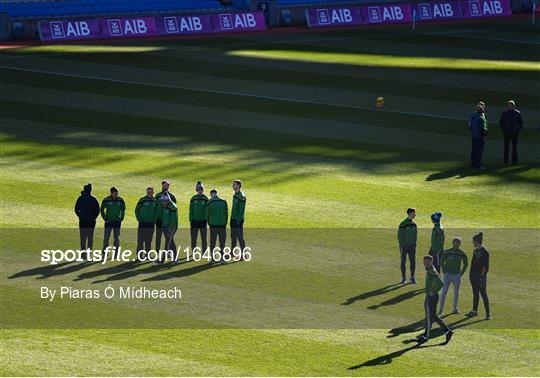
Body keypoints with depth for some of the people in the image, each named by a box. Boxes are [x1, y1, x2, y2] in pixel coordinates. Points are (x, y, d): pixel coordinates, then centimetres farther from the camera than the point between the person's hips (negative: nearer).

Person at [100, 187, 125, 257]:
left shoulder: (120, 200, 0)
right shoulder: (106, 200, -6)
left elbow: (123, 210, 12)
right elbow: (102, 210, 3)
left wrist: (121, 218, 1)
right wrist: (105, 218, -4)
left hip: (117, 221, 2)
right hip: (108, 221, -2)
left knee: (116, 238, 5)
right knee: (106, 237, -1)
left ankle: (115, 253, 10)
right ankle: (104, 252, 5)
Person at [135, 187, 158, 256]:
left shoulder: (155, 201, 7)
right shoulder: (142, 200, -2)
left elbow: (156, 212, 15)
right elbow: (136, 210, 2)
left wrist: (154, 221, 4)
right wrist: (139, 219, -6)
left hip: (151, 223, 3)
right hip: (142, 223, -3)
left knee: (149, 241, 7)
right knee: (140, 240, -5)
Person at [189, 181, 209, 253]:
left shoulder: (205, 199, 2)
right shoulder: (193, 199, 6)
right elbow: (191, 210, 7)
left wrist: (206, 220, -6)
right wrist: (190, 220, 0)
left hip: (203, 220, -2)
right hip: (195, 220, 2)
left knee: (203, 238, 1)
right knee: (193, 239, 4)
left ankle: (204, 252, 5)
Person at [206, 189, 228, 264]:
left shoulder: (209, 203, -4)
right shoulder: (224, 202, 2)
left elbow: (207, 215, 2)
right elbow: (226, 214, 6)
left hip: (213, 225, -1)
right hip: (222, 225, 1)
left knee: (212, 243, 7)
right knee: (222, 242, 9)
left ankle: (212, 258, 6)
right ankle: (222, 257, 6)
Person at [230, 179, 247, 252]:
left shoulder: (241, 196, -14)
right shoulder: (235, 195, 14)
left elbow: (241, 209, -18)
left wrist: (239, 220, -22)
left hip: (238, 220, -9)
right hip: (233, 219, 9)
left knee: (240, 237, -9)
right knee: (233, 237, 13)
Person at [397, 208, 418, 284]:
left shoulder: (414, 224, 8)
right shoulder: (403, 224, -11)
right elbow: (399, 235, -10)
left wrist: (415, 244, 9)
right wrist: (401, 246, -13)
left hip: (412, 246, 5)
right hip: (404, 246, -5)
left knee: (413, 261, 4)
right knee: (403, 262, 2)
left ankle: (412, 278, 12)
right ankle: (403, 278, 8)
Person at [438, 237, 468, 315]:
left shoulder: (462, 253, -1)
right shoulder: (446, 252, -7)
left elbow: (466, 264, 12)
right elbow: (442, 262, 5)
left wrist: (461, 273, 6)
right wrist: (444, 272, 2)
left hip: (457, 276, 2)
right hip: (448, 274, -2)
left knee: (456, 293, 10)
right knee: (444, 292, -6)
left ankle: (455, 309, 22)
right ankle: (441, 309, -1)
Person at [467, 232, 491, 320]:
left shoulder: (484, 252, -14)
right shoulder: (475, 251, 11)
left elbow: (485, 266, -16)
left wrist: (482, 276, -19)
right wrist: (471, 274, 15)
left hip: (480, 276, -9)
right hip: (473, 276, 9)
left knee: (483, 295, -6)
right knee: (475, 294, 17)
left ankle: (488, 313, -3)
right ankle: (474, 311, 26)